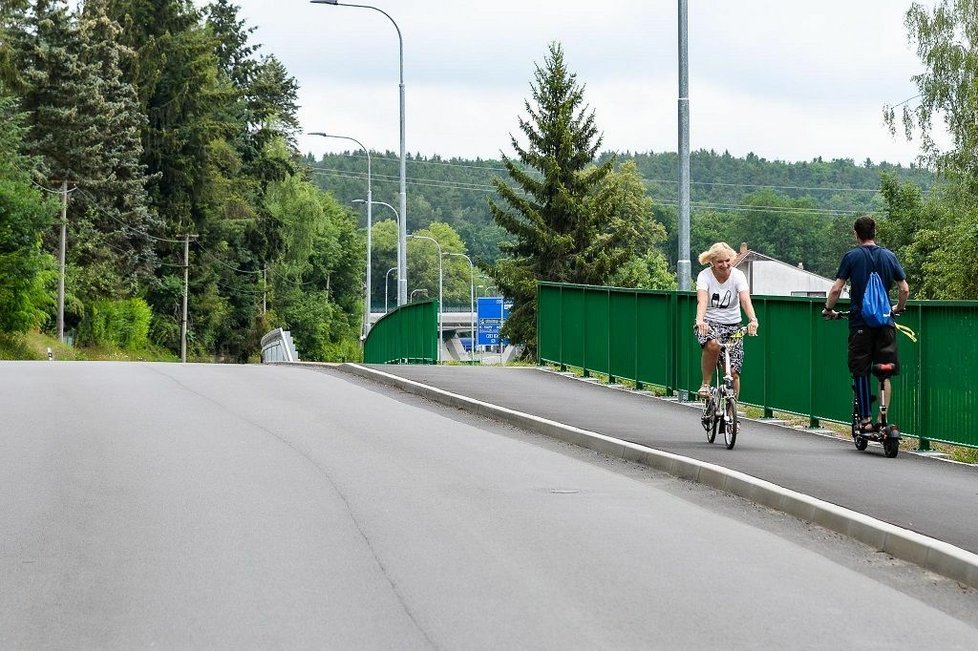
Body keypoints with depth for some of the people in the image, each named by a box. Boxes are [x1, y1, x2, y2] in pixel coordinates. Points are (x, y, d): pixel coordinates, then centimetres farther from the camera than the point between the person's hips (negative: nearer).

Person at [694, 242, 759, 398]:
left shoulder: (738, 275, -8)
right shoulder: (705, 276, -12)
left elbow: (745, 300, -24)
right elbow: (702, 300, -28)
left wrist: (753, 320, -43)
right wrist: (700, 321, -48)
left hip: (732, 326, 2)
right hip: (709, 324, -2)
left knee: (733, 372, -7)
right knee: (713, 345, -37)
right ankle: (705, 384, -15)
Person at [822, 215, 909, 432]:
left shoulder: (852, 256, -3)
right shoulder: (889, 256, 6)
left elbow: (836, 289, -7)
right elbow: (904, 289, 7)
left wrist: (828, 309, 9)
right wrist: (898, 308, 25)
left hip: (860, 322, -2)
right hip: (885, 323, 2)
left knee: (861, 372, 5)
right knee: (885, 374, 8)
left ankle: (865, 419, 2)